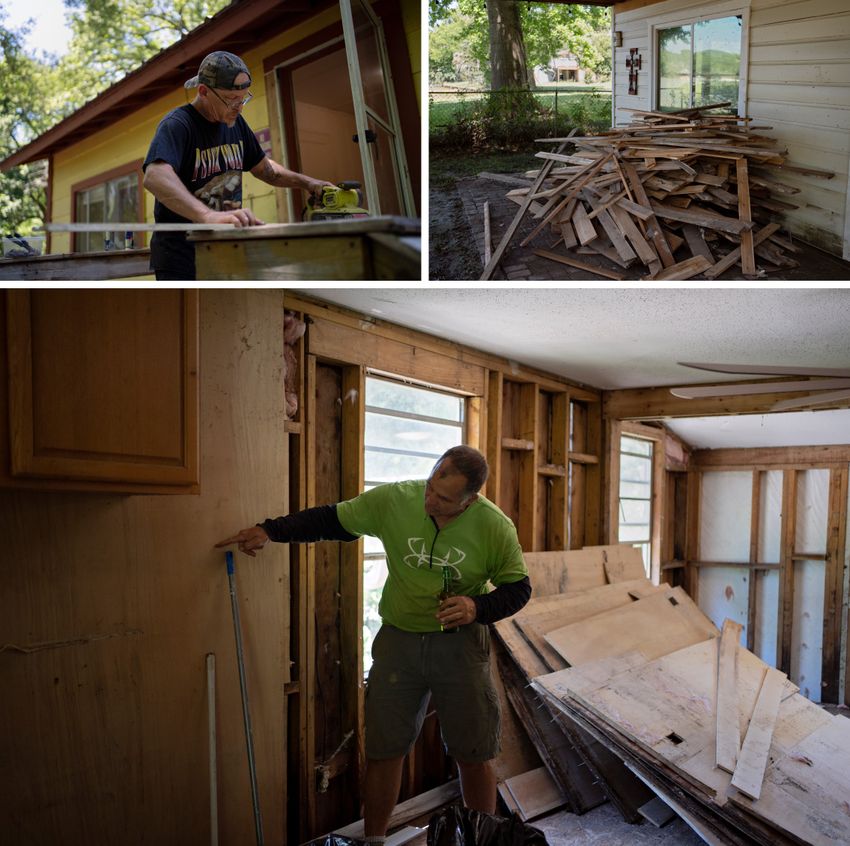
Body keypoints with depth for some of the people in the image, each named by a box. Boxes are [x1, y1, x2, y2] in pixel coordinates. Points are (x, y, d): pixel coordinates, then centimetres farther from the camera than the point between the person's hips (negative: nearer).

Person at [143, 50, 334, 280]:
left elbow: (263, 168, 26)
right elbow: (155, 176, -35)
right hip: (181, 260, -7)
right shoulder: (177, 124, -15)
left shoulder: (236, 123, 9)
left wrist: (305, 182, 9)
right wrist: (208, 216, -50)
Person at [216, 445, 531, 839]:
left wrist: (477, 608, -23)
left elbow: (517, 586, -3)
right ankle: (373, 839, 30)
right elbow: (331, 520, -3)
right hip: (398, 639, 1)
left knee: (473, 757, 8)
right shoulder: (393, 500, -14)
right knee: (383, 751, 9)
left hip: (460, 642, -1)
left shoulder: (496, 527, -15)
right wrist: (269, 531, -11)